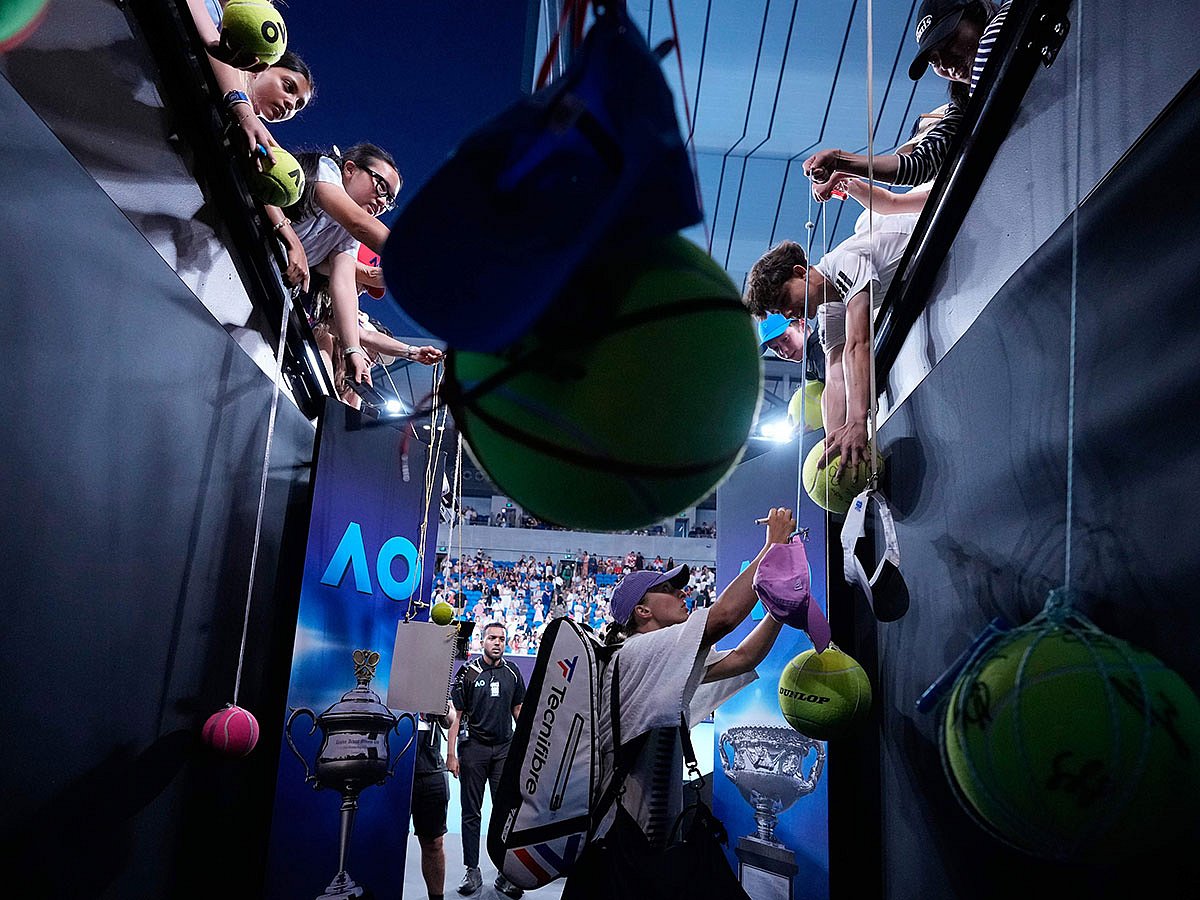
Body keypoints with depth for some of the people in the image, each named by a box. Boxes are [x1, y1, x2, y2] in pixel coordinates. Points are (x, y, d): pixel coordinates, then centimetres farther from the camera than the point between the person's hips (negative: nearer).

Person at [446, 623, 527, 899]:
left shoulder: (512, 672, 7)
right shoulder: (468, 672, -3)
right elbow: (456, 713, -3)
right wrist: (451, 754, -8)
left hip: (504, 747, 3)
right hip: (473, 746, -2)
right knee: (471, 812, 6)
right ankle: (472, 871, 16)